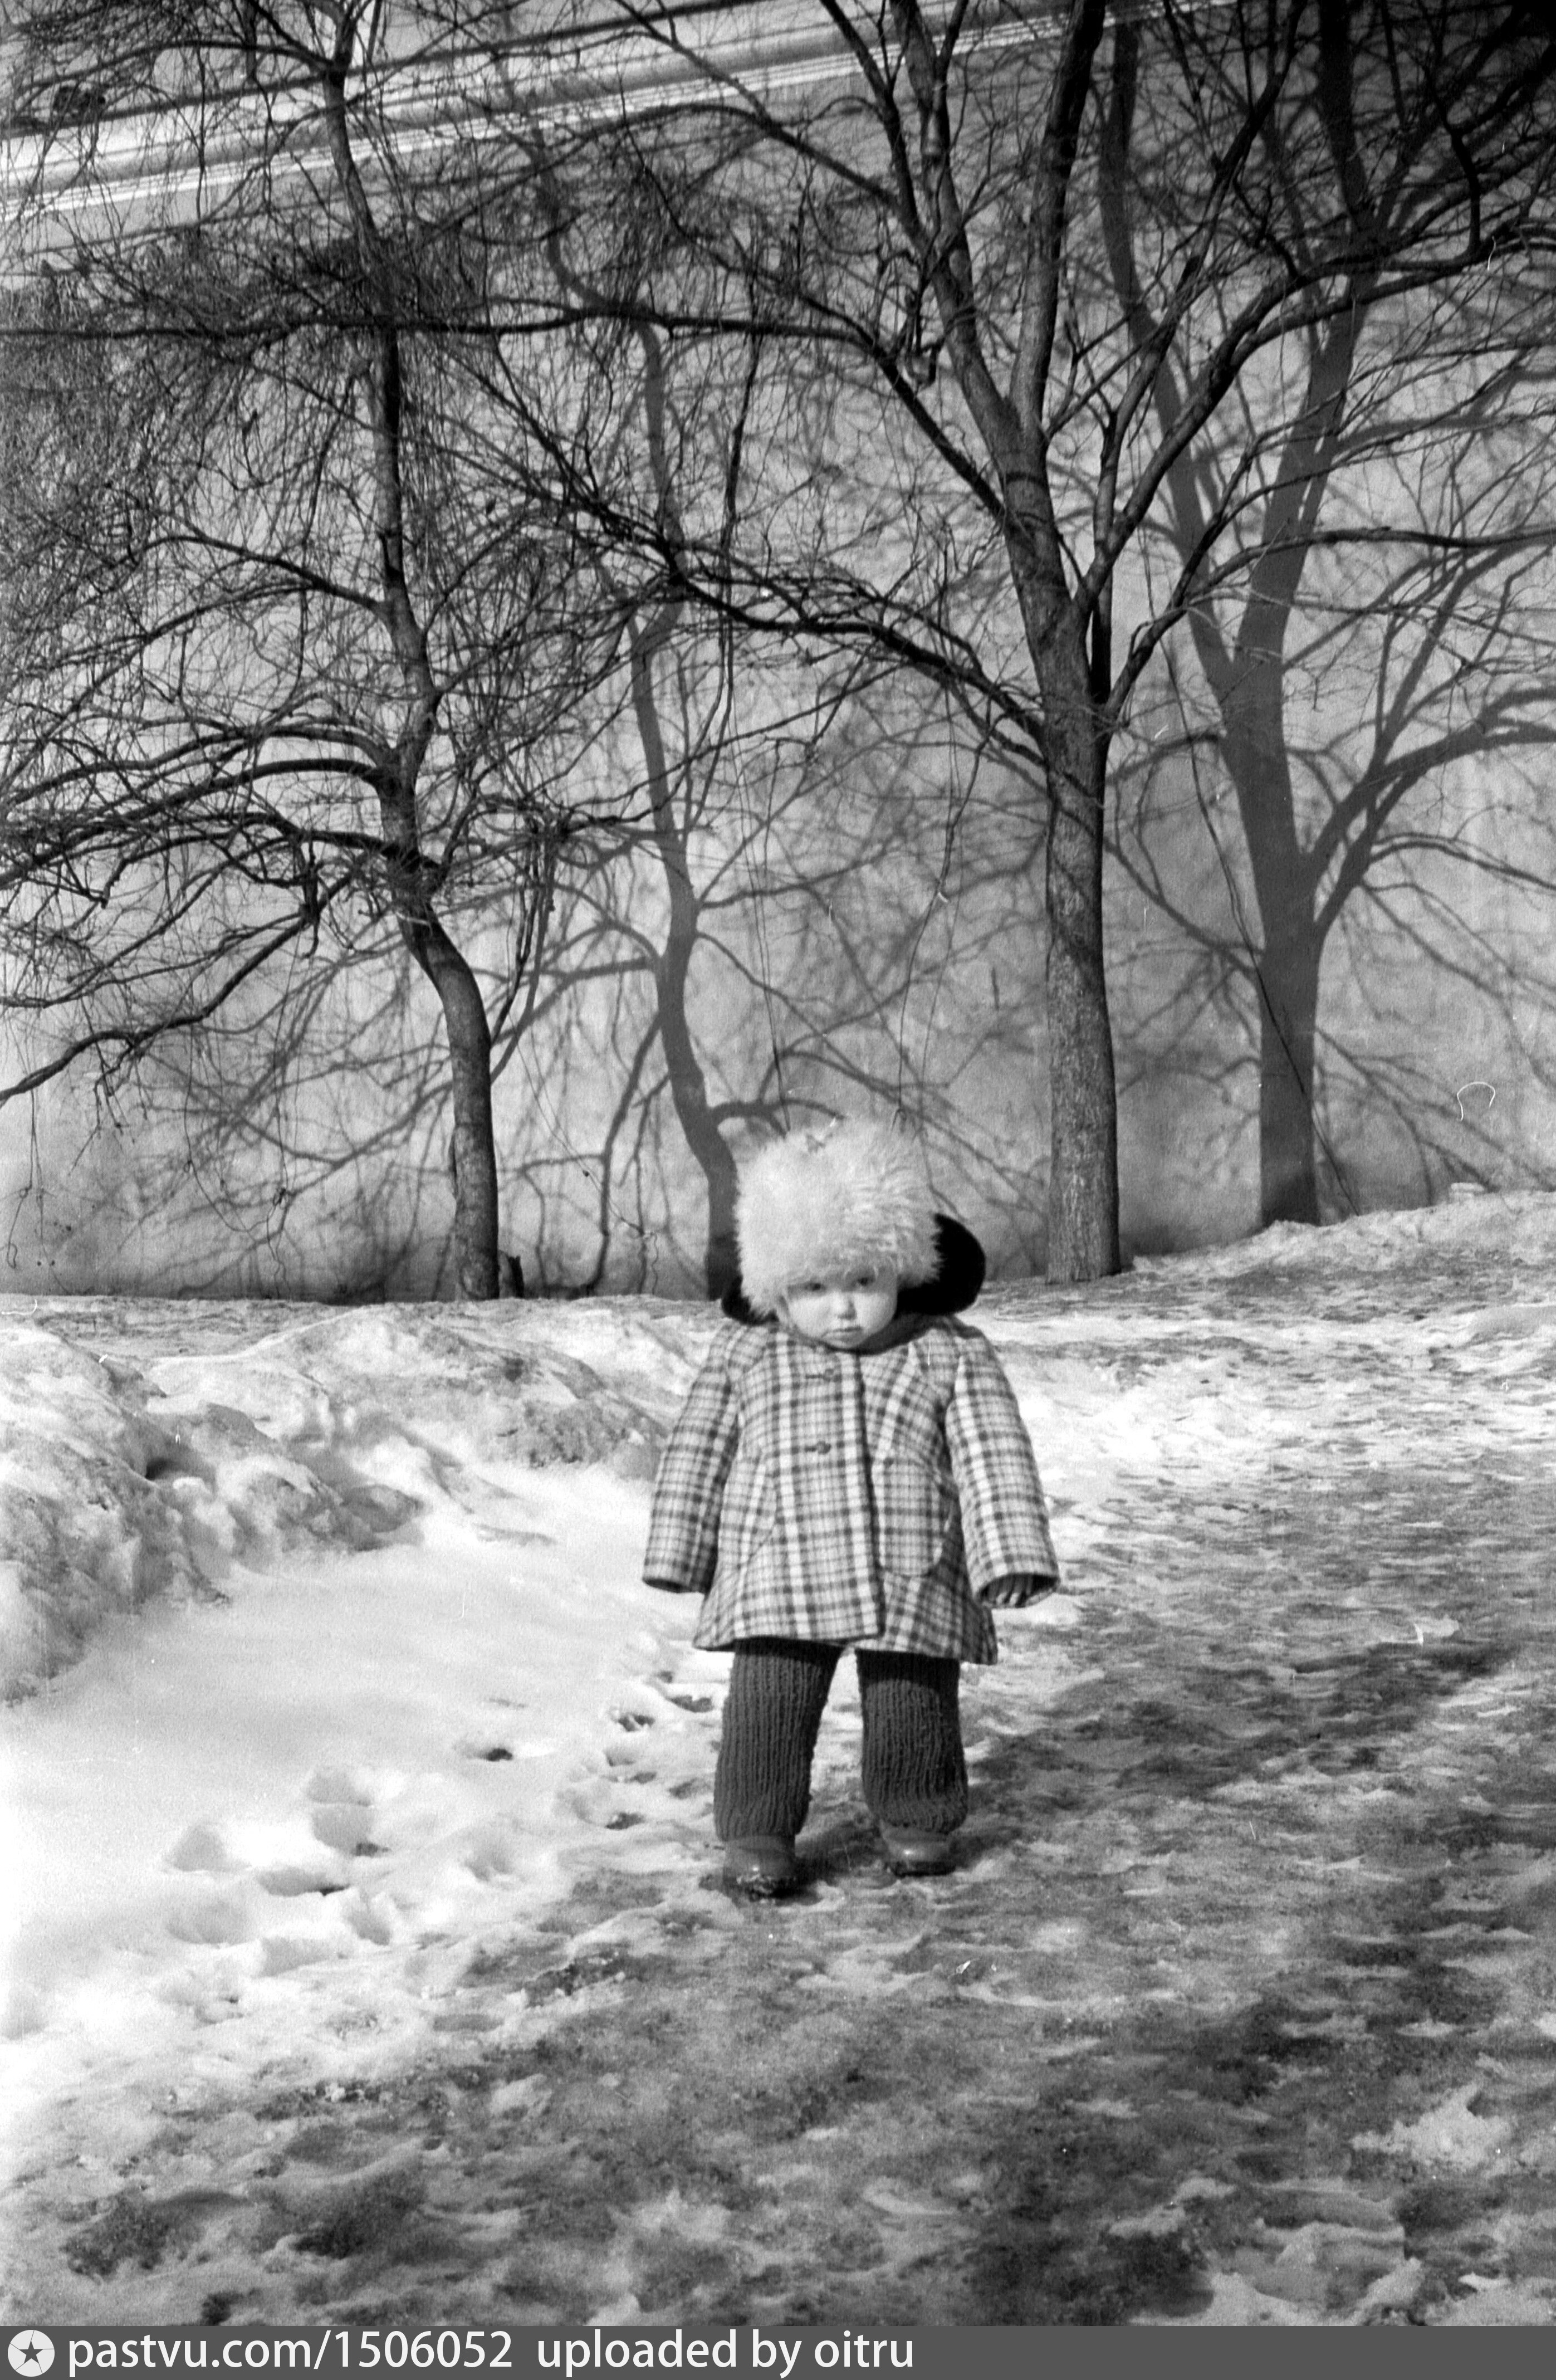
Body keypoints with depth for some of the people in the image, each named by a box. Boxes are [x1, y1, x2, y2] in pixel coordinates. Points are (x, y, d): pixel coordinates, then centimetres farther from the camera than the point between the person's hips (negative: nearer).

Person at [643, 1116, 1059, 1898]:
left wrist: (1011, 1555, -11)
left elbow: (992, 1455, -3)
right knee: (769, 1706, -4)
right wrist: (679, 1553, 10)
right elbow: (699, 1449, 9)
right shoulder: (744, 1353, 3)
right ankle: (757, 1830, 14)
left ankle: (917, 1821, 30)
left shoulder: (952, 1356, -1)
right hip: (778, 1585, 1)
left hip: (911, 1584, 0)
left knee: (913, 1705, 8)